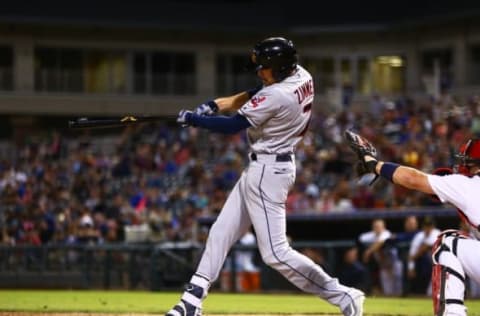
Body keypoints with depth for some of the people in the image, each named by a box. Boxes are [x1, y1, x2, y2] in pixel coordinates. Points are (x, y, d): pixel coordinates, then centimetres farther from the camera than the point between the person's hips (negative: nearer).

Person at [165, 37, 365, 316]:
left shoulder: (277, 96, -25)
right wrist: (215, 104, 0)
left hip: (267, 172, -11)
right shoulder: (302, 77, 2)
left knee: (276, 253, -9)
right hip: (261, 169, 11)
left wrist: (192, 119, -5)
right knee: (221, 233, 13)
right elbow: (254, 96, 12)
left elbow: (232, 126, -18)